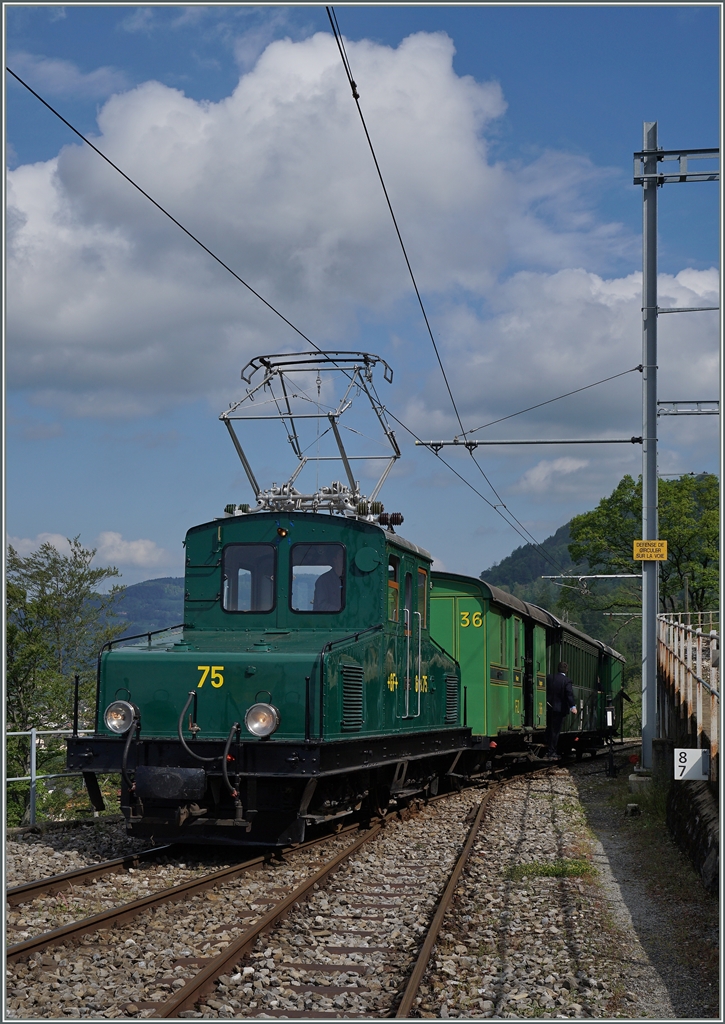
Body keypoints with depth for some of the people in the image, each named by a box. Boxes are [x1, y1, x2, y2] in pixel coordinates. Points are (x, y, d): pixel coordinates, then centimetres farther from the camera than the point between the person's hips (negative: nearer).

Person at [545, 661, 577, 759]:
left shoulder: (549, 678, 2)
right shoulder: (567, 681, -11)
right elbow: (570, 694, -22)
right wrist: (573, 706, -29)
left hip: (548, 708, 4)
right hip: (559, 709, -4)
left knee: (549, 730, 17)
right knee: (555, 731, 2)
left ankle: (547, 751, 22)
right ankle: (552, 753, 1)